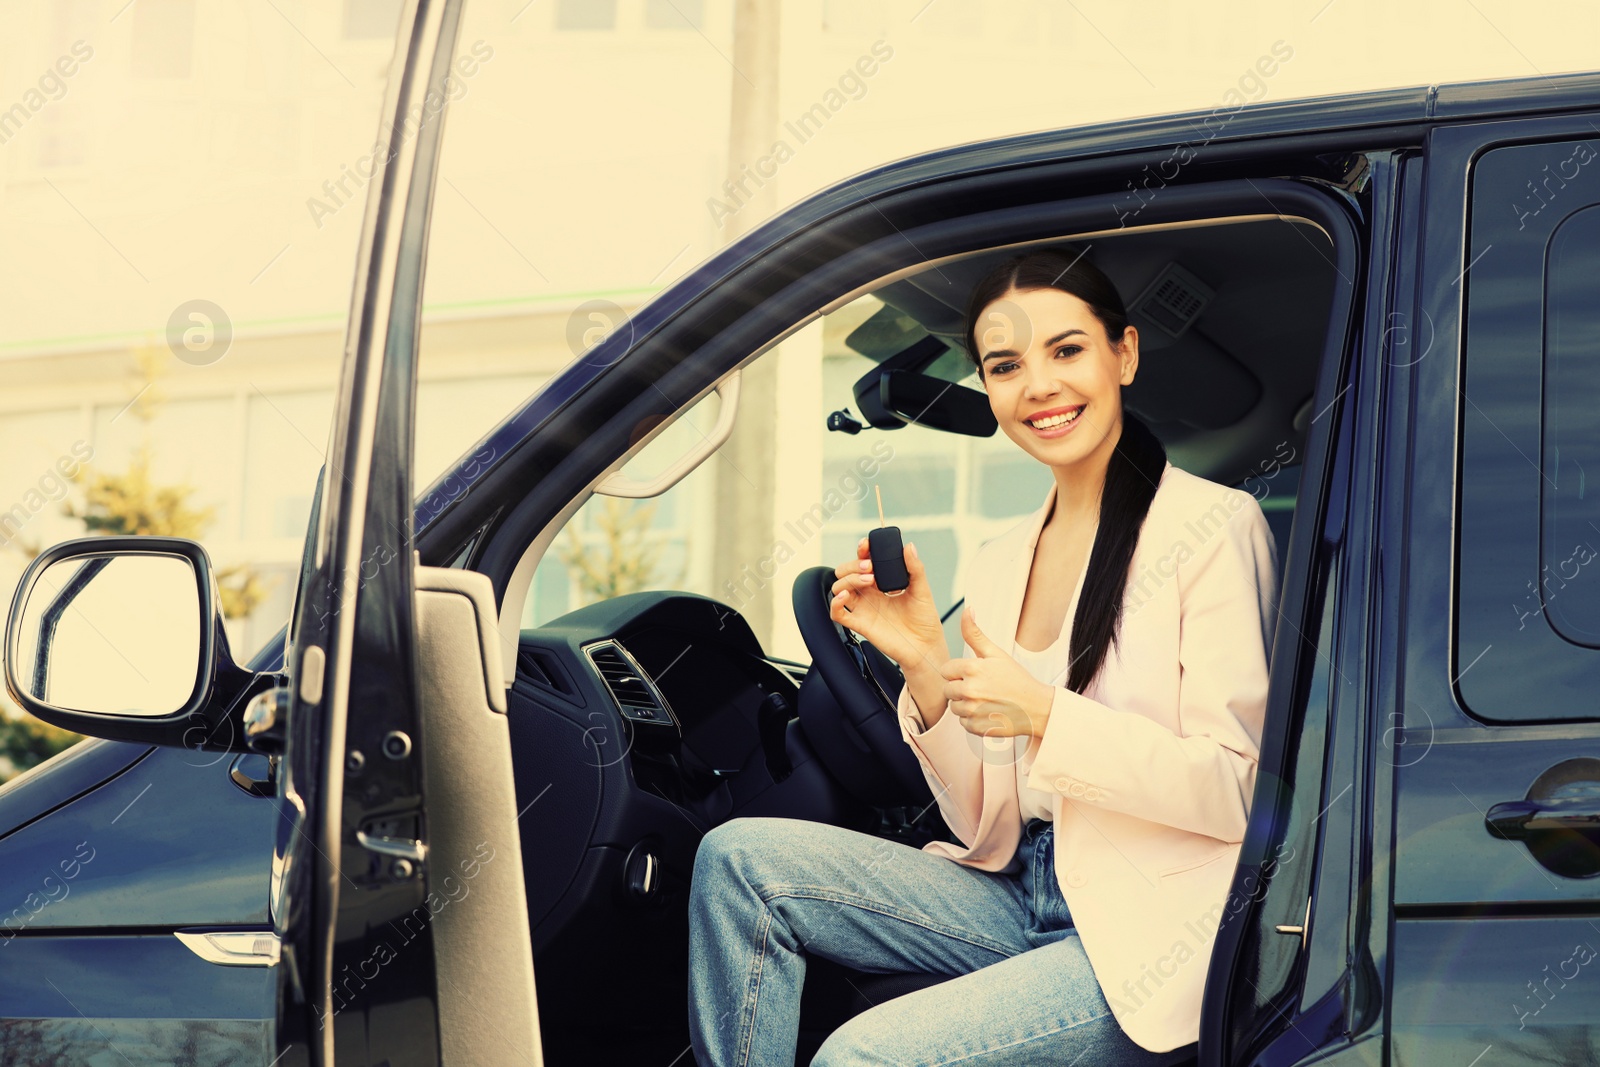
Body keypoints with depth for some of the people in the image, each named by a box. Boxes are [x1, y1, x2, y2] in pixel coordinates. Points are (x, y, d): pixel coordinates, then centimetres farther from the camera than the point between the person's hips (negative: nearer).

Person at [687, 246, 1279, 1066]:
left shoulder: (1214, 526, -7)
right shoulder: (1000, 565, 12)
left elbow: (1240, 790, -12)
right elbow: (988, 829, 10)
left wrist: (1046, 716, -19)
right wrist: (926, 669, -5)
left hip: (1159, 931, -7)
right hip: (1025, 900, 7)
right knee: (739, 859, -8)